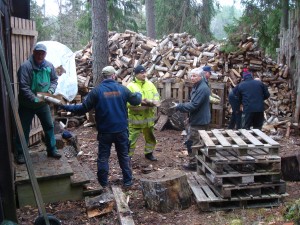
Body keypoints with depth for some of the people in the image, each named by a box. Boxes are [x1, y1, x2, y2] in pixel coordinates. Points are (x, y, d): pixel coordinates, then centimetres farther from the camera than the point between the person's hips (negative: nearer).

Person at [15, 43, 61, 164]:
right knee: (24, 129, 5)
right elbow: (23, 87, -24)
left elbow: (54, 80, 9)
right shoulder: (25, 66, -20)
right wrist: (35, 99, -29)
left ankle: (52, 150, 27)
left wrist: (51, 90, -10)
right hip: (27, 104, -4)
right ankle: (20, 153, 20)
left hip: (43, 103, 5)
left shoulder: (49, 66, -4)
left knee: (49, 126, 12)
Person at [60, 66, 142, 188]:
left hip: (105, 131, -2)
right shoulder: (122, 89, -3)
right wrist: (139, 94, 34)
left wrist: (66, 107, 4)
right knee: (124, 155, 15)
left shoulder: (97, 91, -9)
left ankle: (103, 183, 15)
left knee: (103, 157, 10)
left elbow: (83, 108, -9)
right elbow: (136, 100, 9)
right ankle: (127, 181, 21)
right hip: (121, 130, 2)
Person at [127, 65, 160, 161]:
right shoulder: (131, 86, -12)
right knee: (132, 139, -3)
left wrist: (151, 102, -17)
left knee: (150, 137, 20)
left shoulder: (150, 84, 6)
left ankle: (148, 153, 39)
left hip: (149, 117, 6)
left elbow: (156, 97, 4)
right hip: (136, 118, -6)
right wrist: (140, 103, -25)